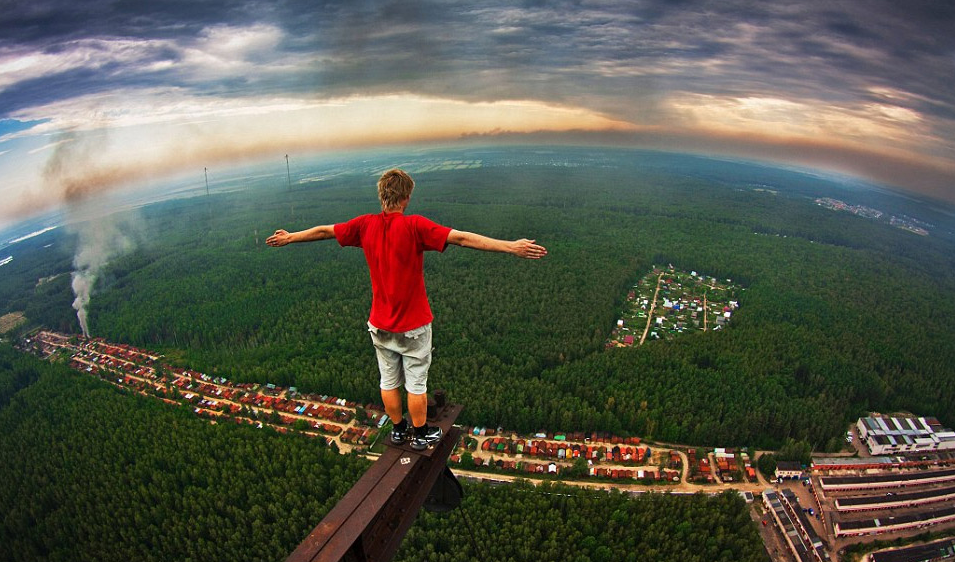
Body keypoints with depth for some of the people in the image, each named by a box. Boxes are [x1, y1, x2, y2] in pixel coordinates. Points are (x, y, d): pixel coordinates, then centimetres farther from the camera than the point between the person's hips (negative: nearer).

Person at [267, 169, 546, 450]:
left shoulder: (365, 225, -6)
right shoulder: (415, 226, -21)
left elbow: (323, 231, 8)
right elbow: (462, 238, -28)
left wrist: (288, 237, 25)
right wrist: (511, 247, -29)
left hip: (380, 324, 5)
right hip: (413, 324, -4)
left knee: (389, 381, 18)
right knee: (416, 382, 11)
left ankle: (399, 430, 37)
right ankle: (421, 435, 27)